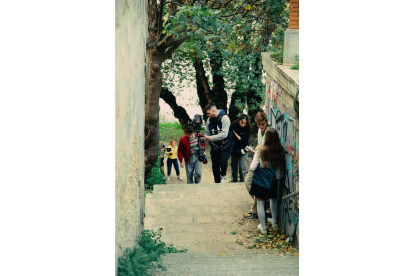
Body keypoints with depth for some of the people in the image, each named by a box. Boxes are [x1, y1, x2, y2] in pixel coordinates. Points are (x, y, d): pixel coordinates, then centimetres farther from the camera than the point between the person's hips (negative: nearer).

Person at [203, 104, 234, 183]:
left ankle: (223, 176, 2)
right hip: (215, 147, 6)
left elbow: (224, 134, -25)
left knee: (222, 161, -26)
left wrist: (211, 138, -24)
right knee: (215, 166, 8)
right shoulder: (209, 120, 1)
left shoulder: (224, 118, -17)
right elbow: (207, 133, 11)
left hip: (226, 146, -6)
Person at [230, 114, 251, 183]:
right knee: (234, 168, 8)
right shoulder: (233, 126, -11)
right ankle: (234, 182, 22)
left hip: (243, 151, -1)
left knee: (242, 168, -9)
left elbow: (243, 140, -17)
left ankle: (242, 182, 4)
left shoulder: (248, 128, -11)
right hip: (234, 150, 1)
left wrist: (235, 133, -18)